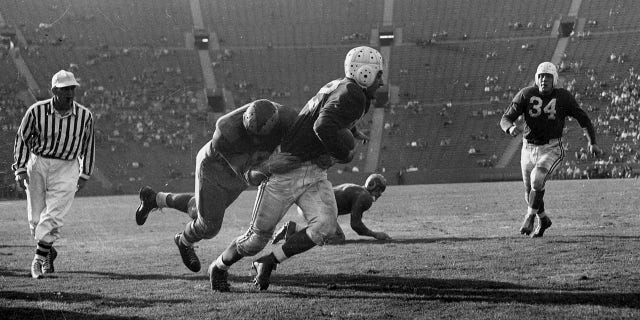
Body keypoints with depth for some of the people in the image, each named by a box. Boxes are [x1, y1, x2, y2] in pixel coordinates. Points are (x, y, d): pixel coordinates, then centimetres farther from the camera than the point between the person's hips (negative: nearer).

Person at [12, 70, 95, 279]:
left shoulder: (84, 116, -8)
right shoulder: (37, 111, -12)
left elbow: (88, 145, 6)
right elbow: (22, 138, -1)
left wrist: (85, 175, 10)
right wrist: (20, 169, -6)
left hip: (66, 168, -1)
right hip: (37, 164, 1)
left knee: (53, 216, -13)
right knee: (35, 218, 7)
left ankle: (39, 258, -6)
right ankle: (48, 252, 30)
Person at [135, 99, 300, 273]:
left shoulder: (286, 117, -35)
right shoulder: (226, 133, -44)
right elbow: (249, 177, -40)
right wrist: (269, 166, -59)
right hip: (215, 168, -5)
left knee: (201, 212, 25)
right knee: (209, 227, 7)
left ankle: (157, 199, 50)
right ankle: (185, 242, 44)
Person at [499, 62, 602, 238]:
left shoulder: (563, 97, -8)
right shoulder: (526, 94, -7)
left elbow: (583, 119, 1)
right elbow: (505, 119, -9)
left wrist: (592, 142, -9)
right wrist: (511, 128, -33)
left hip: (551, 149, -3)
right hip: (529, 149, 3)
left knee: (537, 179, -28)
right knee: (530, 193, 12)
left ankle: (529, 217, -7)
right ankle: (543, 220, 40)